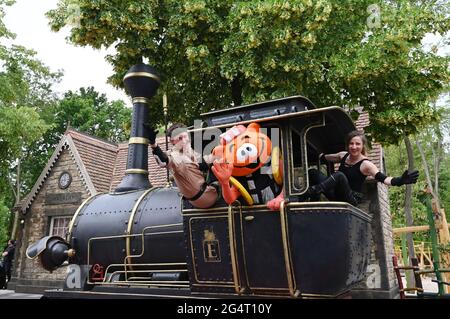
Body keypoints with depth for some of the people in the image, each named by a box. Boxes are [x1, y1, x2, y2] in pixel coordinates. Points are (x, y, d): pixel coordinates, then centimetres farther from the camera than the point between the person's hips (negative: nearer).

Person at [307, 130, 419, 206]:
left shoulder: (365, 164, -11)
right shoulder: (343, 156, 7)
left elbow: (382, 178, -25)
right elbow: (324, 157, 24)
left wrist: (399, 181, -43)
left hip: (352, 200, -6)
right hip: (336, 196, 7)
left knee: (339, 175, -36)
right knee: (313, 172, -8)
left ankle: (313, 191, -39)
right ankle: (314, 200, -16)